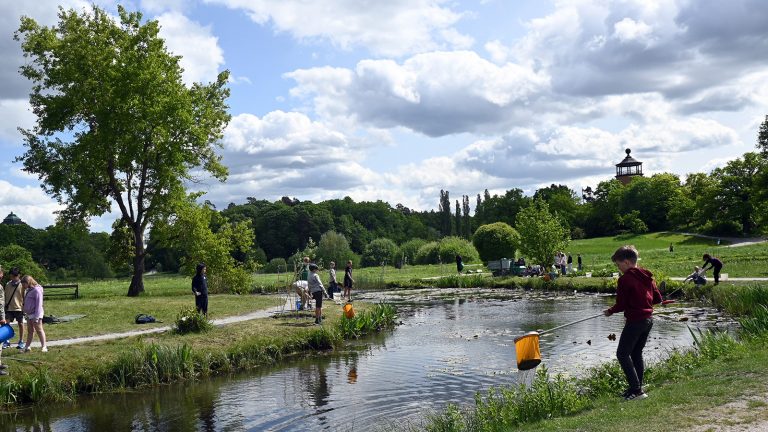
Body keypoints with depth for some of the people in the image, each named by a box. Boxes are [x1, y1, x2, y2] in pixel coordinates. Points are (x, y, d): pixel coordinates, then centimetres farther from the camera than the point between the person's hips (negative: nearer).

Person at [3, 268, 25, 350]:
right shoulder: (8, 285, 5)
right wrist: (5, 306, 9)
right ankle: (7, 341, 5)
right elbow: (5, 296, 12)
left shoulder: (22, 285, -6)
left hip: (19, 307, -3)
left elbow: (24, 297, -3)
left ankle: (21, 342, 14)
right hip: (9, 308, 3)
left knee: (20, 324, 6)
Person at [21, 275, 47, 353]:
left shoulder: (37, 290, -14)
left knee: (39, 330, -3)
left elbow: (39, 304, -17)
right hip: (29, 314, 9)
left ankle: (44, 347, 2)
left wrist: (36, 316, -20)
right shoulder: (28, 290, 14)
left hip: (36, 314, -9)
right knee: (30, 331, 12)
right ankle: (27, 347, 16)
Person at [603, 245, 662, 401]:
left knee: (622, 354, -3)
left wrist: (610, 311, 4)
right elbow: (658, 298, 13)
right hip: (648, 319, 9)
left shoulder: (625, 279, -14)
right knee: (636, 353, 17)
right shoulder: (647, 276, 9)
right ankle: (637, 389, 20)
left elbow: (621, 305, -14)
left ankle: (636, 390, -9)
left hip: (635, 321, -9)